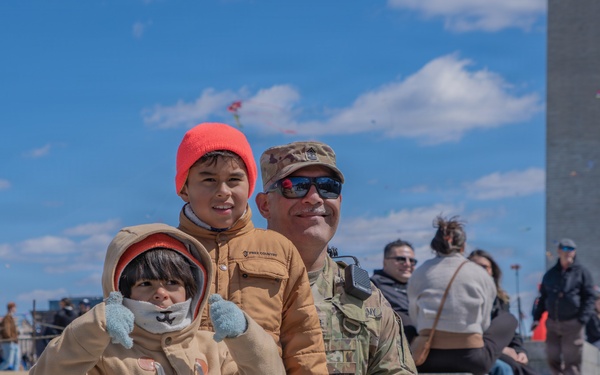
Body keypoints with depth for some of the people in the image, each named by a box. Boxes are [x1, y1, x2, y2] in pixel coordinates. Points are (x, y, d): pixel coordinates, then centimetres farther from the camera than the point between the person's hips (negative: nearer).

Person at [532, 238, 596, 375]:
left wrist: (582, 320, -15)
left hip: (572, 324, -5)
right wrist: (537, 317, 10)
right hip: (552, 323, 5)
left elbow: (589, 297, -5)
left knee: (571, 361, -3)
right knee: (552, 358, 7)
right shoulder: (550, 274, 11)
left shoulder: (582, 272, -2)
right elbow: (543, 297, 19)